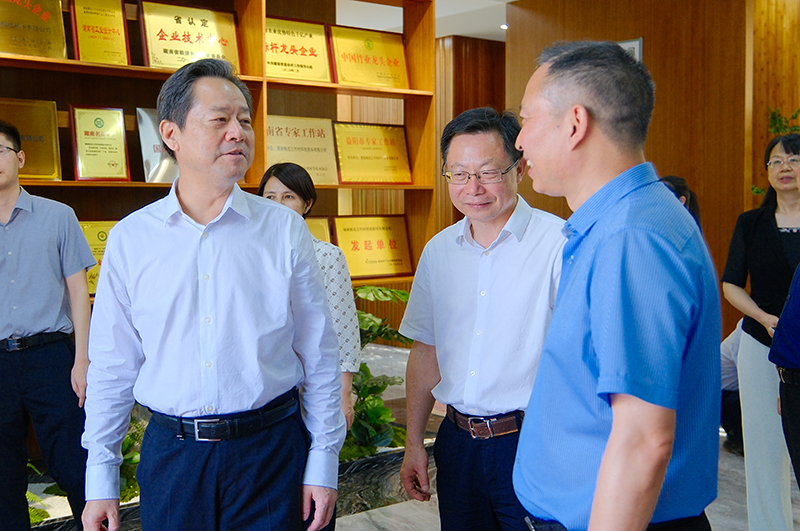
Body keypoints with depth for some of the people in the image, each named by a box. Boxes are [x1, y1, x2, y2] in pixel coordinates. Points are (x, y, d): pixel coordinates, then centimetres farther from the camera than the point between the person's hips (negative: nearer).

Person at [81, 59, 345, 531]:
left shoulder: (285, 230, -3)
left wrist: (323, 461, -1)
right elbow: (112, 366, 4)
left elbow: (319, 354, 0)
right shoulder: (130, 238, -1)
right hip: (171, 454, 1)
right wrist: (101, 478, 5)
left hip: (271, 450, 0)